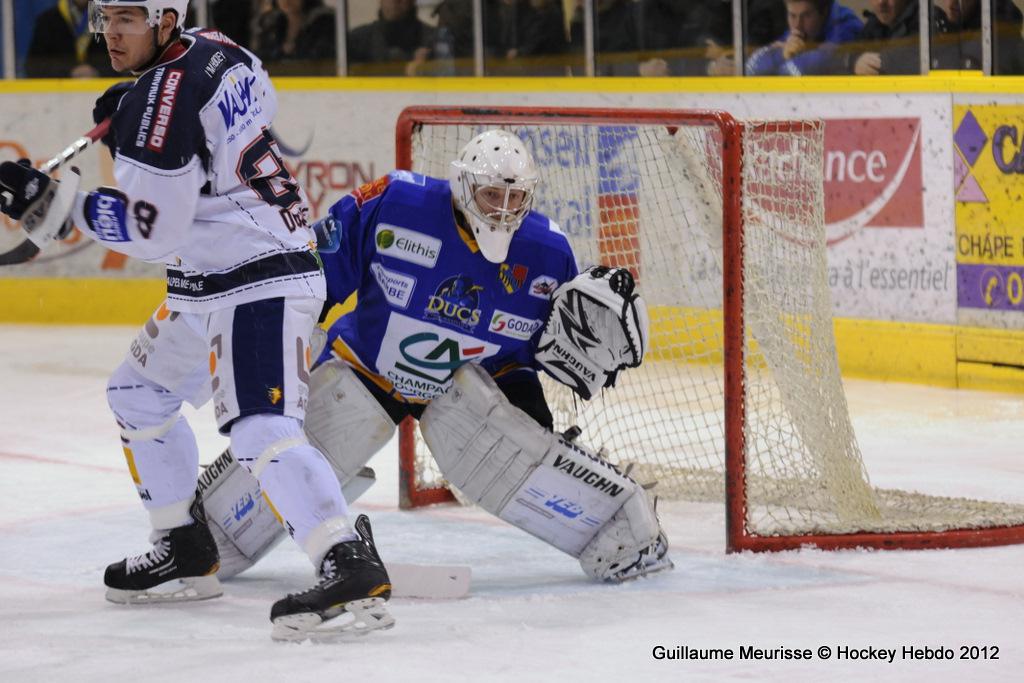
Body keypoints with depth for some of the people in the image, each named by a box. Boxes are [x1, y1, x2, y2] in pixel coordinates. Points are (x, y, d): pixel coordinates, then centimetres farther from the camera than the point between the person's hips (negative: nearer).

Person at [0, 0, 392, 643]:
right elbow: (262, 100, 30)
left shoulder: (162, 101, -21)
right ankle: (187, 554, 30)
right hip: (211, 282, 11)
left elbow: (155, 228, -22)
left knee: (260, 428, -25)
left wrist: (53, 202, -19)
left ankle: (353, 569, -35)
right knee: (139, 394, 22)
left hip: (260, 283, -11)